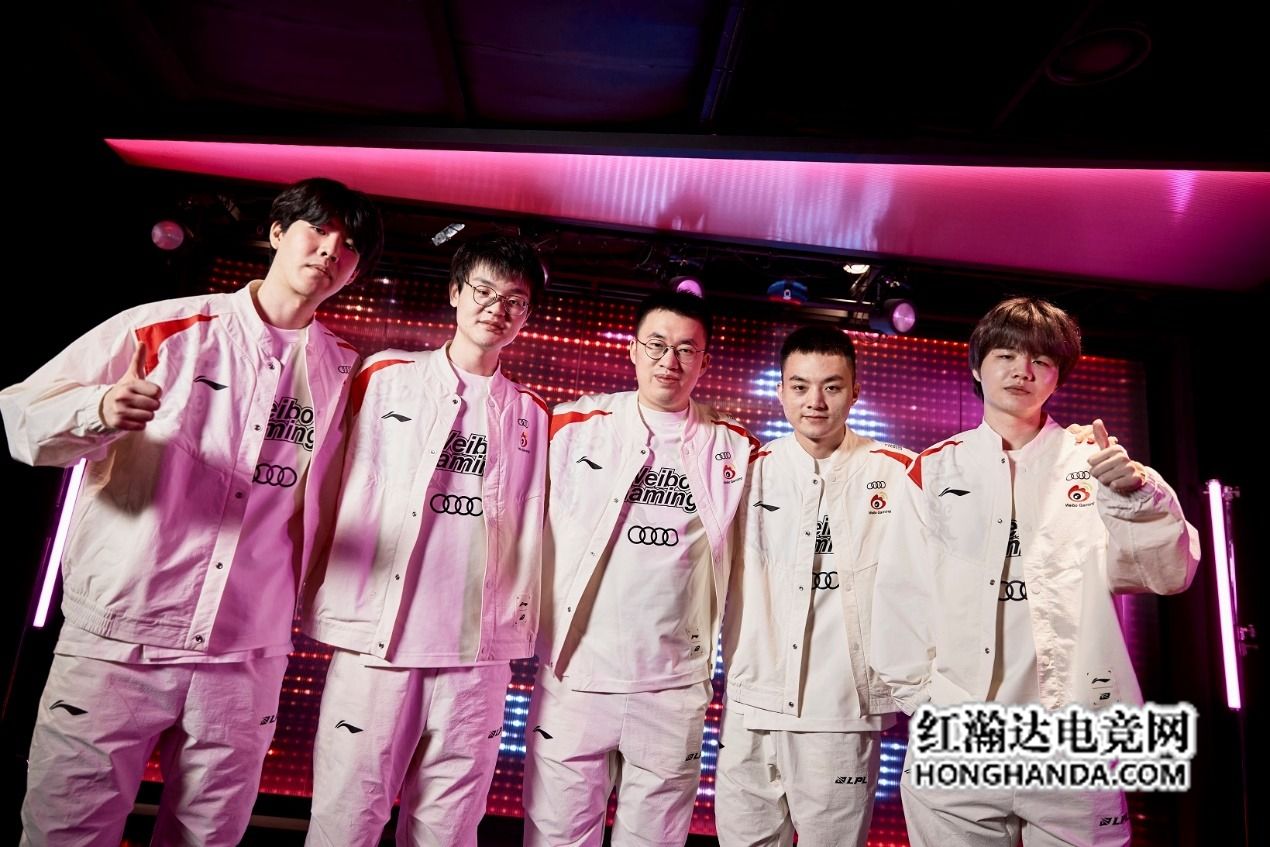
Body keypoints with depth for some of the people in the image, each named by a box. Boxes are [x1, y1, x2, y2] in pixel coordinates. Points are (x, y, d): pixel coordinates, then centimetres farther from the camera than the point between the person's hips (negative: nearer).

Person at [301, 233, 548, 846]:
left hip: (478, 655, 2)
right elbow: (341, 494, 4)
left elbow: (530, 526, 12)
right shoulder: (386, 378, 6)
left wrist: (516, 628, 7)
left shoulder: (532, 415, 12)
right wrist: (329, 606, 0)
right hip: (376, 641, -1)